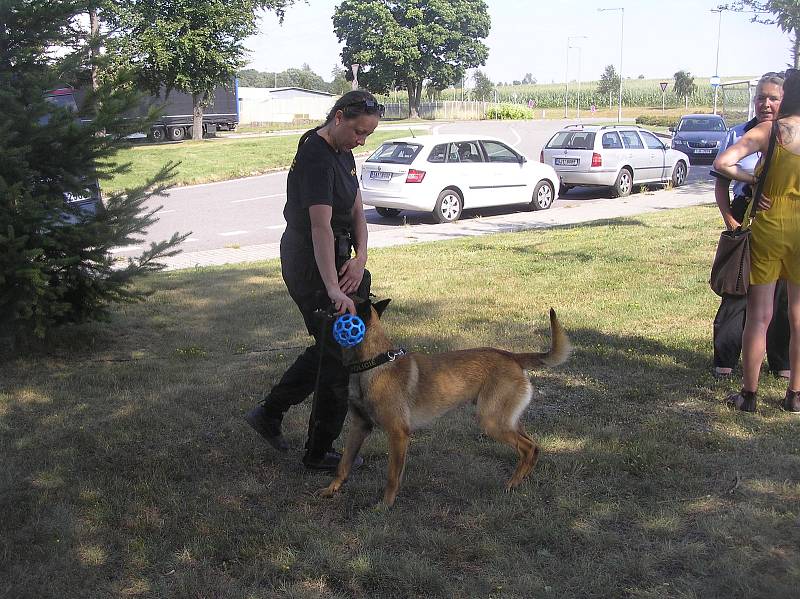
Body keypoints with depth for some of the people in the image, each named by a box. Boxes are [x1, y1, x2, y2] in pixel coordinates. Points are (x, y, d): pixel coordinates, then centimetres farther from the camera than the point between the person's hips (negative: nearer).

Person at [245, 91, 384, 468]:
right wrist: (333, 289, -42)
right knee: (338, 352, 0)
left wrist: (360, 256, -10)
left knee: (329, 347, 20)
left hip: (334, 259, 10)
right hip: (312, 266, -10)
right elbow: (321, 227, -34)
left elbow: (356, 209, 7)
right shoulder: (316, 158, -23)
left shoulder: (342, 152, 8)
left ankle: (269, 413, 31)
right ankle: (319, 453, 14)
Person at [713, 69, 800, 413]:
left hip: (768, 227, -2)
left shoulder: (767, 131, -9)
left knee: (759, 316, 6)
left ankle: (748, 395, 13)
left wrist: (753, 180, -7)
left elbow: (723, 163, -22)